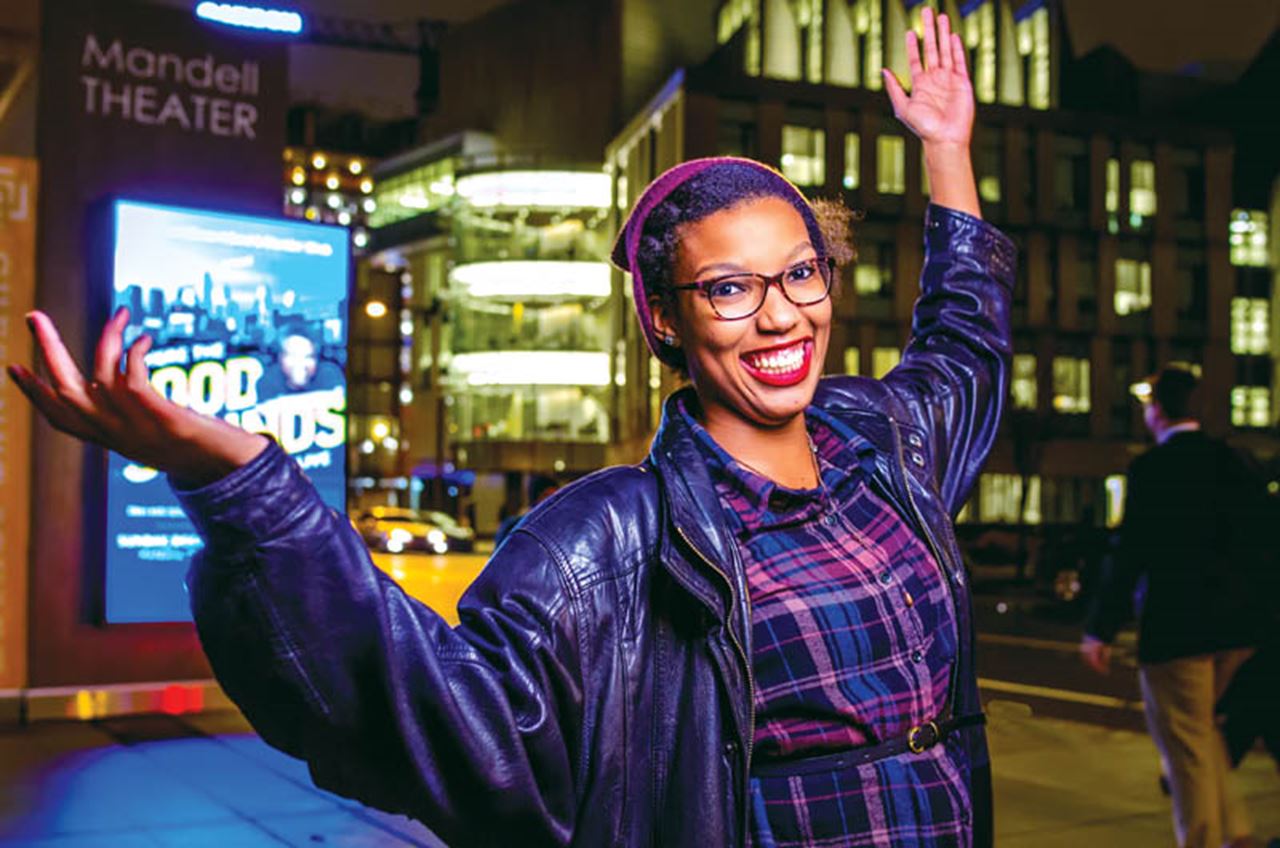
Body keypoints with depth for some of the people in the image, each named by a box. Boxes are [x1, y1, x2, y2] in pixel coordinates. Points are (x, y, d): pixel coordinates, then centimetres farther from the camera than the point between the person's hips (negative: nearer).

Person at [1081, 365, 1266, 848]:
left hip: (1175, 627, -7)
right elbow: (1246, 542, 10)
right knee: (1200, 729, 24)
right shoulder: (1229, 462, 6)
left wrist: (1100, 631, -11)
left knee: (1185, 743, 4)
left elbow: (1131, 555, -16)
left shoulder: (1151, 469, -14)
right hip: (1233, 626, 7)